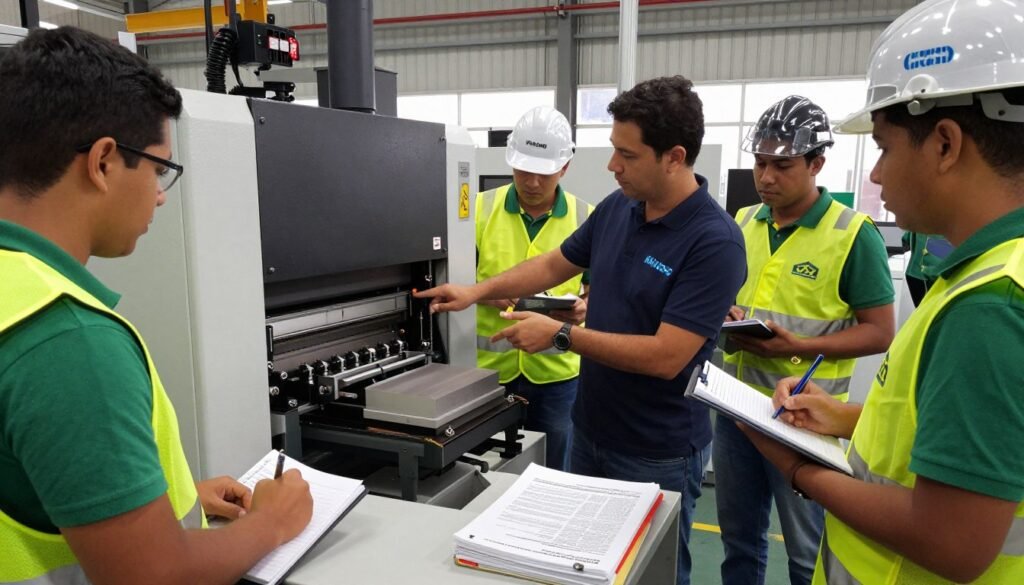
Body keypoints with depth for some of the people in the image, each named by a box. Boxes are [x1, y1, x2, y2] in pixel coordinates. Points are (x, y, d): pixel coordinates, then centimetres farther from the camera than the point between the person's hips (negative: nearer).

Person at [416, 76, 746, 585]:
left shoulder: (714, 241, -23)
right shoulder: (616, 208, -1)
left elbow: (667, 357, -27)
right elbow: (556, 264, 13)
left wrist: (561, 335, -22)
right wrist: (476, 291, 5)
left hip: (657, 452, -7)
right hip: (589, 428, 7)